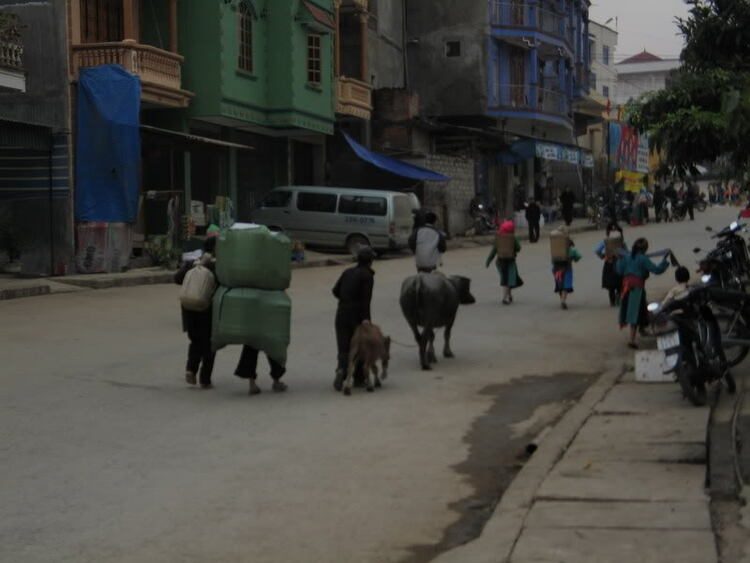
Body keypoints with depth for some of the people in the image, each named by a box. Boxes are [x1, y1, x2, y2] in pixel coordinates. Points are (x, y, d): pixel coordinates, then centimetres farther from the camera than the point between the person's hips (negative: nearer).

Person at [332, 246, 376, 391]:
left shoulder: (348, 272, 10)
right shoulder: (367, 275, -8)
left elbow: (336, 291, 7)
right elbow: (366, 298, -17)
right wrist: (365, 318, -21)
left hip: (342, 313, 4)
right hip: (358, 314, -4)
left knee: (344, 348, 5)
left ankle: (341, 370, -21)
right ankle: (359, 378, 19)